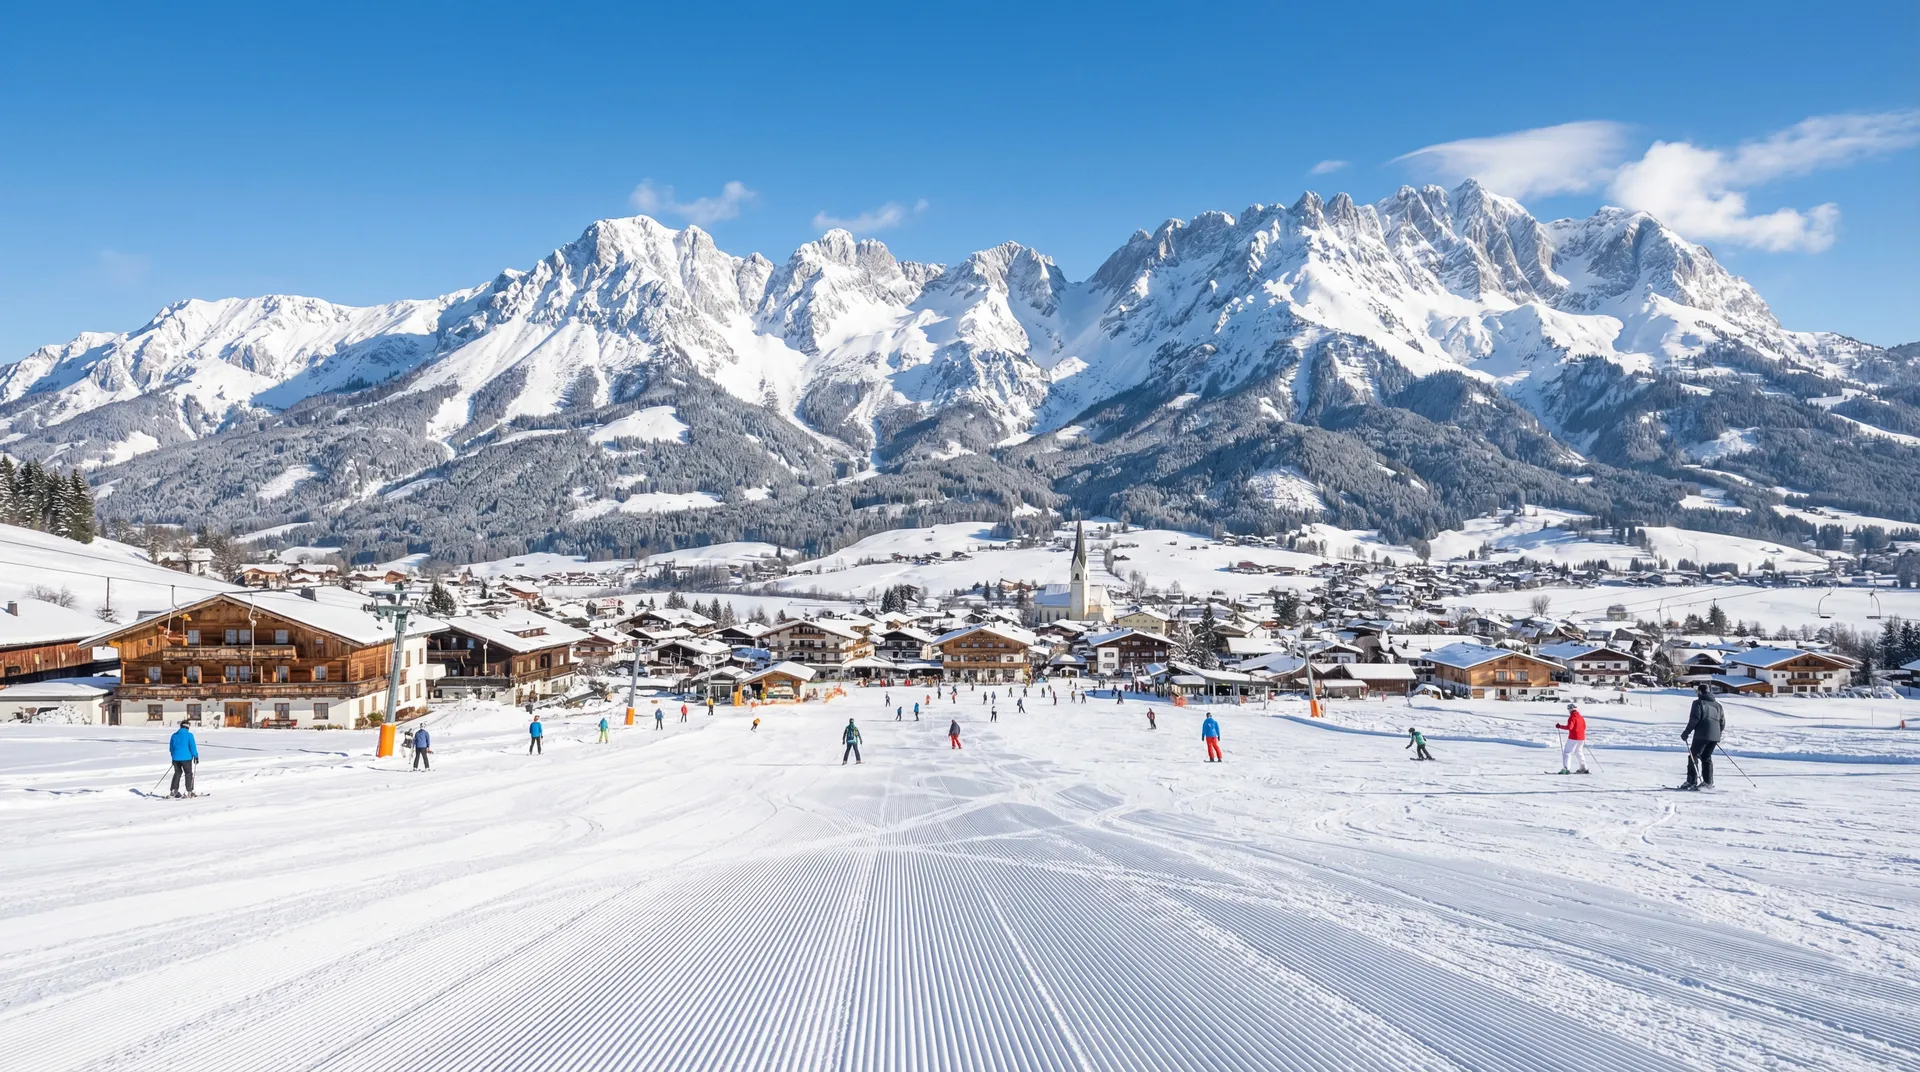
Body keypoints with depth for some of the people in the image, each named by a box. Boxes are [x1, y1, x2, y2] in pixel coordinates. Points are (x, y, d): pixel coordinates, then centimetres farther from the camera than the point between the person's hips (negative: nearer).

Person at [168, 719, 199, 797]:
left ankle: (174, 791, 15)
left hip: (176, 758, 5)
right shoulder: (189, 735, -6)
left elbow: (171, 748, 17)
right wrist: (196, 756, 0)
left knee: (177, 773, 18)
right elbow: (193, 747, -8)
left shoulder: (174, 735, 9)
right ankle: (189, 791, 1)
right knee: (188, 773, 4)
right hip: (186, 757, -5)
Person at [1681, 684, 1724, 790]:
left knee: (1694, 756, -2)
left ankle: (1692, 782, -10)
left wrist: (1686, 732, -6)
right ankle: (1708, 782, 14)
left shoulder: (1698, 702, -2)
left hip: (1702, 735, -6)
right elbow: (1722, 722, 18)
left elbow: (1694, 719, -12)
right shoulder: (1717, 704, 18)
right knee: (1706, 757, 16)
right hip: (1715, 736, 6)